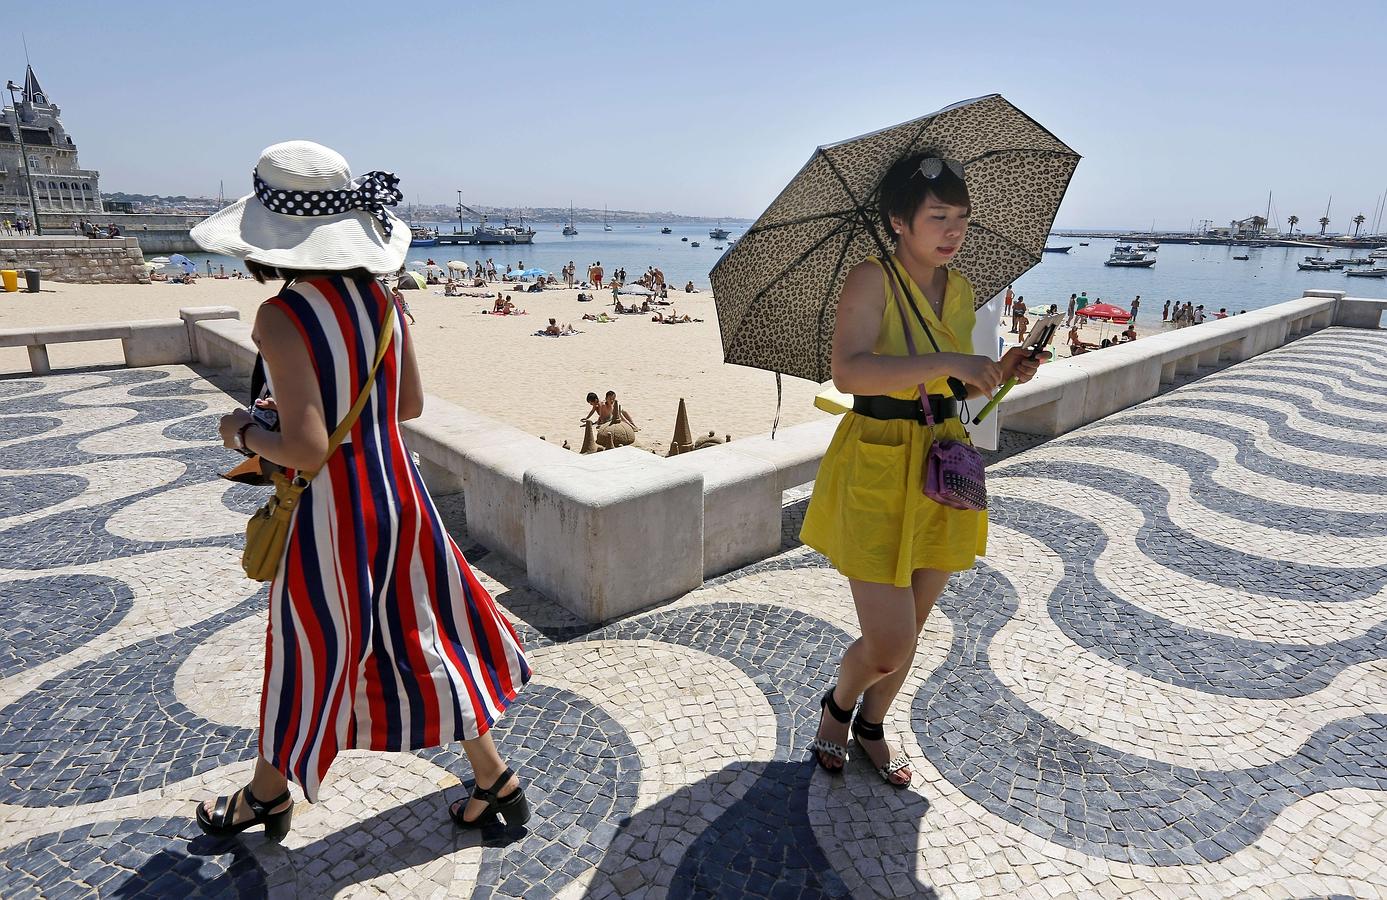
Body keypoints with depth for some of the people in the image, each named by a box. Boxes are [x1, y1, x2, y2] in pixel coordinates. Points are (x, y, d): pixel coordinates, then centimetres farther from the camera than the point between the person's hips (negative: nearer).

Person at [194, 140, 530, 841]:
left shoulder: (281, 317, -20)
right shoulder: (380, 299, -2)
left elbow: (306, 451, -23)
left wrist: (244, 433, -4)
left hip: (331, 513, -6)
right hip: (398, 494, 6)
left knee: (305, 656, 17)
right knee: (419, 639, 19)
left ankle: (268, 795, 45)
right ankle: (495, 782, 30)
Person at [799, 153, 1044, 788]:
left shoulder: (960, 290, 9)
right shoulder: (871, 279, -12)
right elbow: (848, 373, -27)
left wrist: (1000, 373, 1)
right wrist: (946, 362, -30)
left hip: (941, 469, 7)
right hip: (876, 472, -6)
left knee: (910, 629, 16)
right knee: (889, 646, -6)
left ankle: (871, 726, 42)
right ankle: (836, 707, 29)